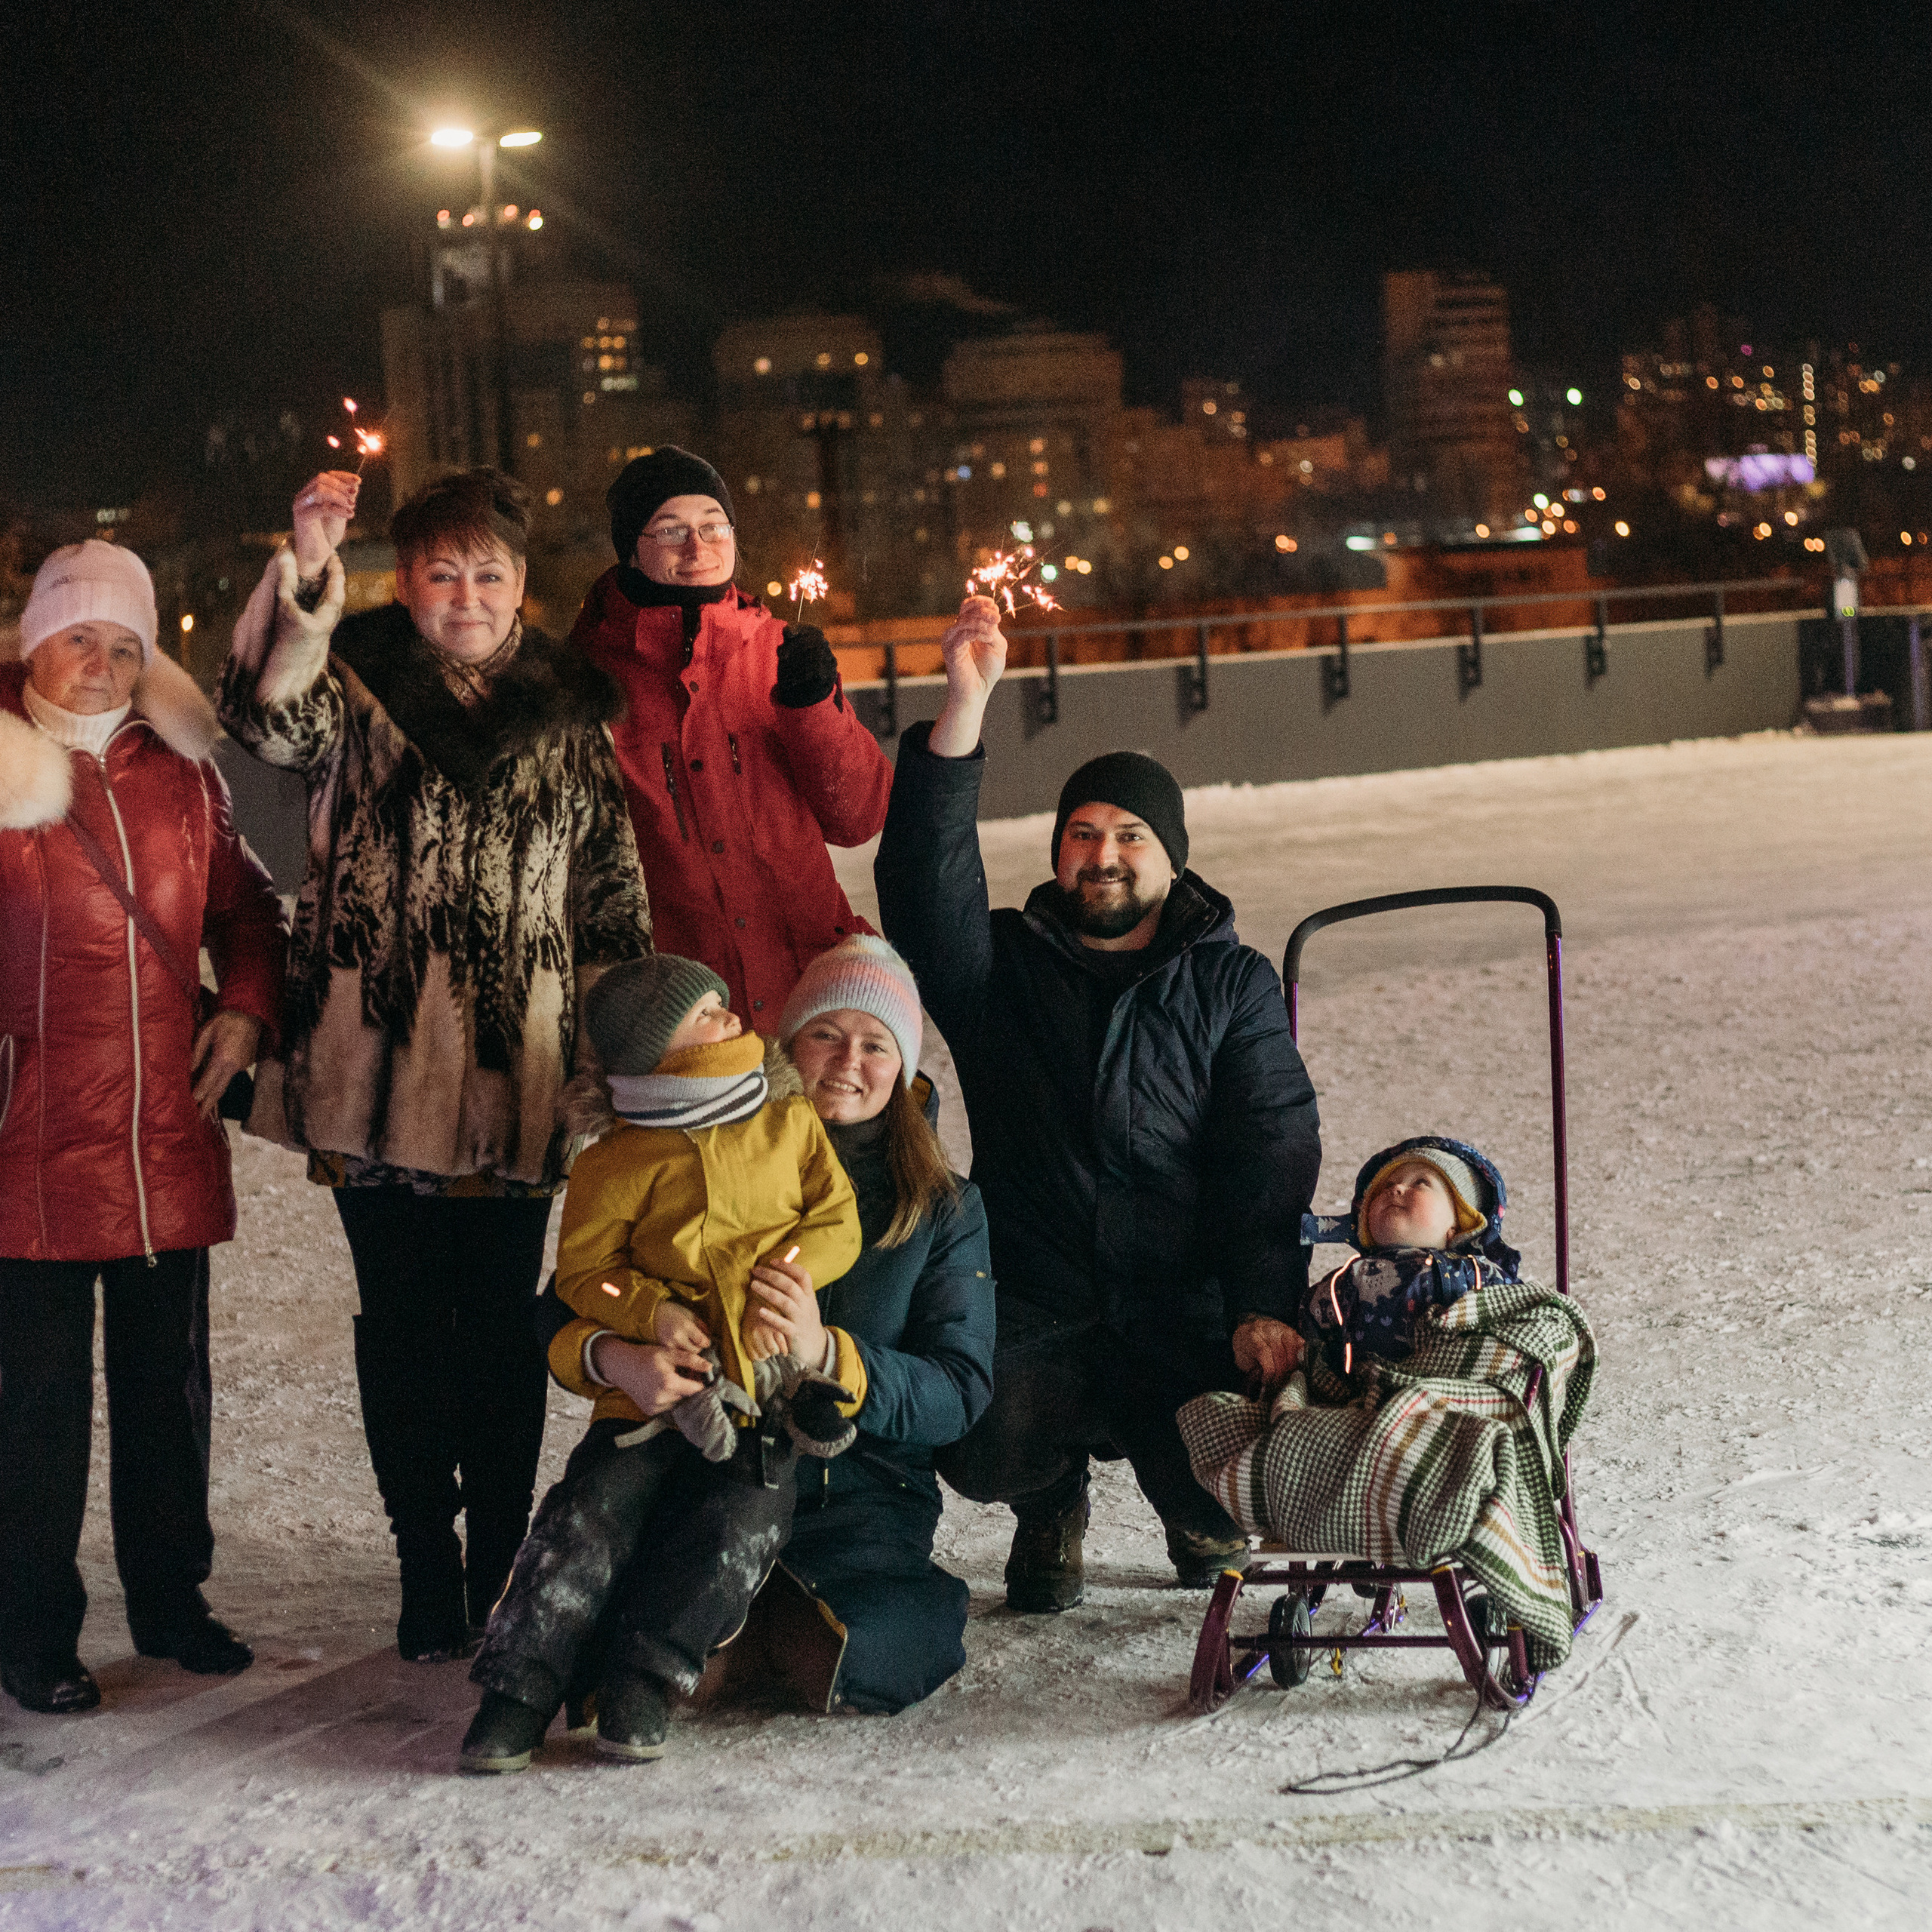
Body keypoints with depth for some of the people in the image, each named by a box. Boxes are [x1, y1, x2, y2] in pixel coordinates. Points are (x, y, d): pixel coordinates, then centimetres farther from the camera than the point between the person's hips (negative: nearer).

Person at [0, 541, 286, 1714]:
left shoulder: (181, 774, 10)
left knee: (169, 1384, 15)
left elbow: (245, 905, 21)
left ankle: (171, 1600, 29)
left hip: (170, 1137, 5)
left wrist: (249, 1008, 6)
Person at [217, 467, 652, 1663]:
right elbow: (271, 718, -21)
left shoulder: (568, 715, 10)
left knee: (504, 1331, 5)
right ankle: (428, 1574, 16)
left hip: (518, 1075, 1)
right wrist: (305, 576, -34)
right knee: (404, 1327, 6)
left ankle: (501, 1569, 16)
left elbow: (613, 893, 14)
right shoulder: (359, 689, 3)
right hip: (379, 1068, -1)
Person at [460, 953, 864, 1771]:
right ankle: (520, 1686, -10)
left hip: (769, 1390, 2)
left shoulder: (792, 1123, 9)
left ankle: (643, 1682, -8)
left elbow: (836, 1223, 8)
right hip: (660, 1380, -1)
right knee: (591, 1513, -17)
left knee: (737, 1523, -18)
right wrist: (652, 1311, -13)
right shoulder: (618, 1164, 0)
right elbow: (583, 1271, 4)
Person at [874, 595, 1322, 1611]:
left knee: (1231, 1495, -24)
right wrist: (964, 705, -25)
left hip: (1189, 1322, 0)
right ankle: (1052, 1503, 12)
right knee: (982, 1452, -29)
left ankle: (1200, 1518, 19)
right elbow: (925, 877, -13)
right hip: (1035, 1317, 0)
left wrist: (1263, 1308, -20)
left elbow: (1273, 1155, -3)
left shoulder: (1235, 986, 8)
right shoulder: (1002, 966, 8)